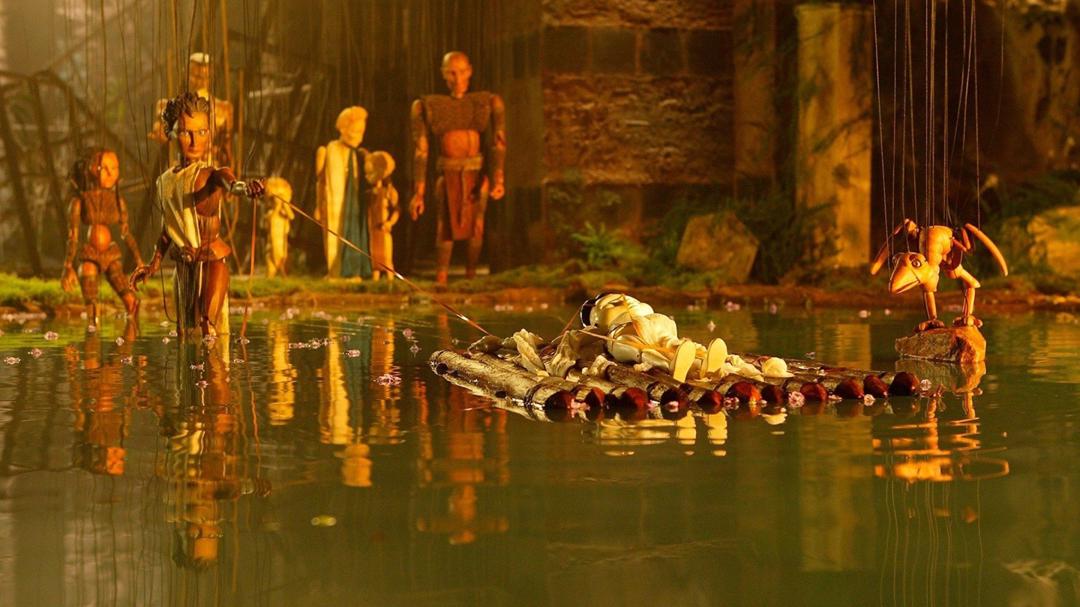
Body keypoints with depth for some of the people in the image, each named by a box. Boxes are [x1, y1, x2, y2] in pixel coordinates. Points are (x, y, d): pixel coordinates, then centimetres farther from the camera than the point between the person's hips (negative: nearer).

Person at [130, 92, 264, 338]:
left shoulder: (212, 175, -9)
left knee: (209, 328, -17)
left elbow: (229, 183, -34)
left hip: (211, 264, -6)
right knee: (184, 332, 11)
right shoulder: (164, 181, 9)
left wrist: (244, 187, -57)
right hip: (183, 268, 6)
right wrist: (155, 263, 22)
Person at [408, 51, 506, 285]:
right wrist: (419, 193, -5)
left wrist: (498, 179, -19)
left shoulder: (489, 102, 5)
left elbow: (499, 142, -4)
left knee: (476, 227, -2)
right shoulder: (426, 106, 4)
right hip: (448, 175, -1)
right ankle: (440, 284, -6)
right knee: (445, 229, -6)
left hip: (478, 174, 1)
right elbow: (420, 151, 0)